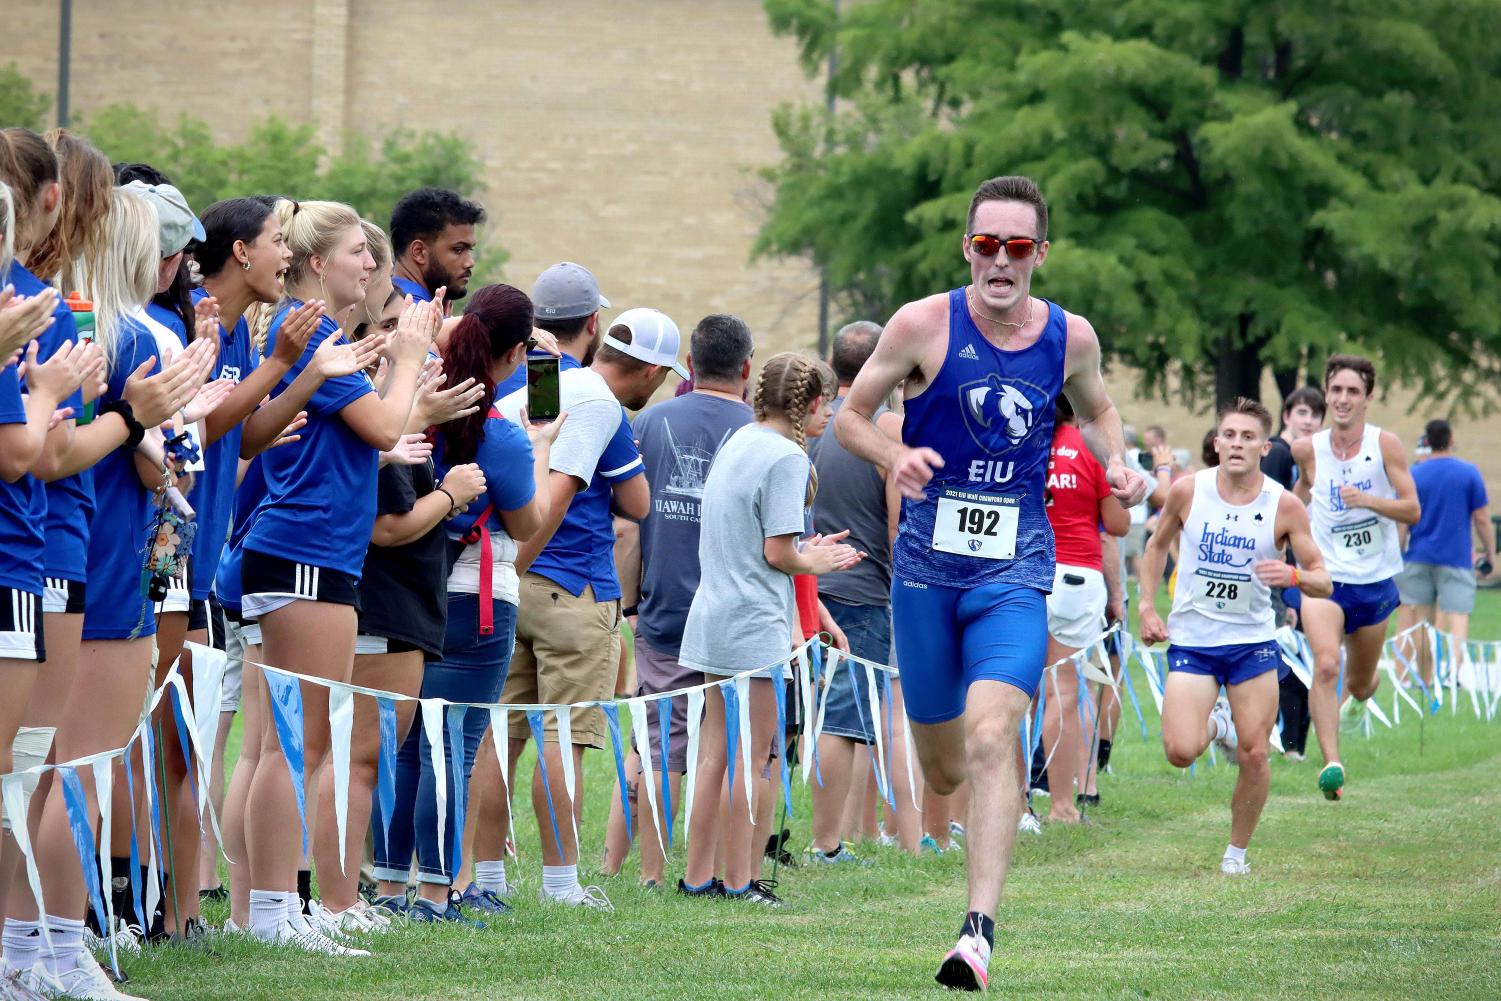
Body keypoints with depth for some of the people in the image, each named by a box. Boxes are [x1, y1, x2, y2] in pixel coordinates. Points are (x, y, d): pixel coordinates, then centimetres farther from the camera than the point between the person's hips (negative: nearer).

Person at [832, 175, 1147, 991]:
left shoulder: (1071, 337, 0)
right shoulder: (923, 326, -7)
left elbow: (1096, 409, 22)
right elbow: (850, 416, 3)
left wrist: (1116, 466, 2)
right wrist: (895, 458, -18)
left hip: (1015, 571, 0)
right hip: (925, 566, 0)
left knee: (990, 739, -20)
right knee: (941, 769, 10)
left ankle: (980, 930, -22)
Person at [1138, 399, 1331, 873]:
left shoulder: (1284, 505, -10)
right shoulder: (1188, 491, -7)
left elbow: (1324, 583, -6)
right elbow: (1158, 544, 12)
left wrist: (1294, 575, -28)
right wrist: (1147, 608, 5)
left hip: (1253, 640, 0)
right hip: (1191, 637, 0)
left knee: (1254, 756, -3)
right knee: (1180, 753, -14)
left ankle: (1238, 850, 19)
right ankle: (1215, 724, 22)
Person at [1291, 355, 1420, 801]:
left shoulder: (1385, 445, -8)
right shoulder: (1307, 450, -3)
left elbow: (1412, 510, -12)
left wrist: (1366, 500, -25)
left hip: (1374, 581, 1)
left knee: (1361, 685, 16)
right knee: (1326, 666, -26)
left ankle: (1358, 693, 54)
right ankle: (1331, 764, -30)